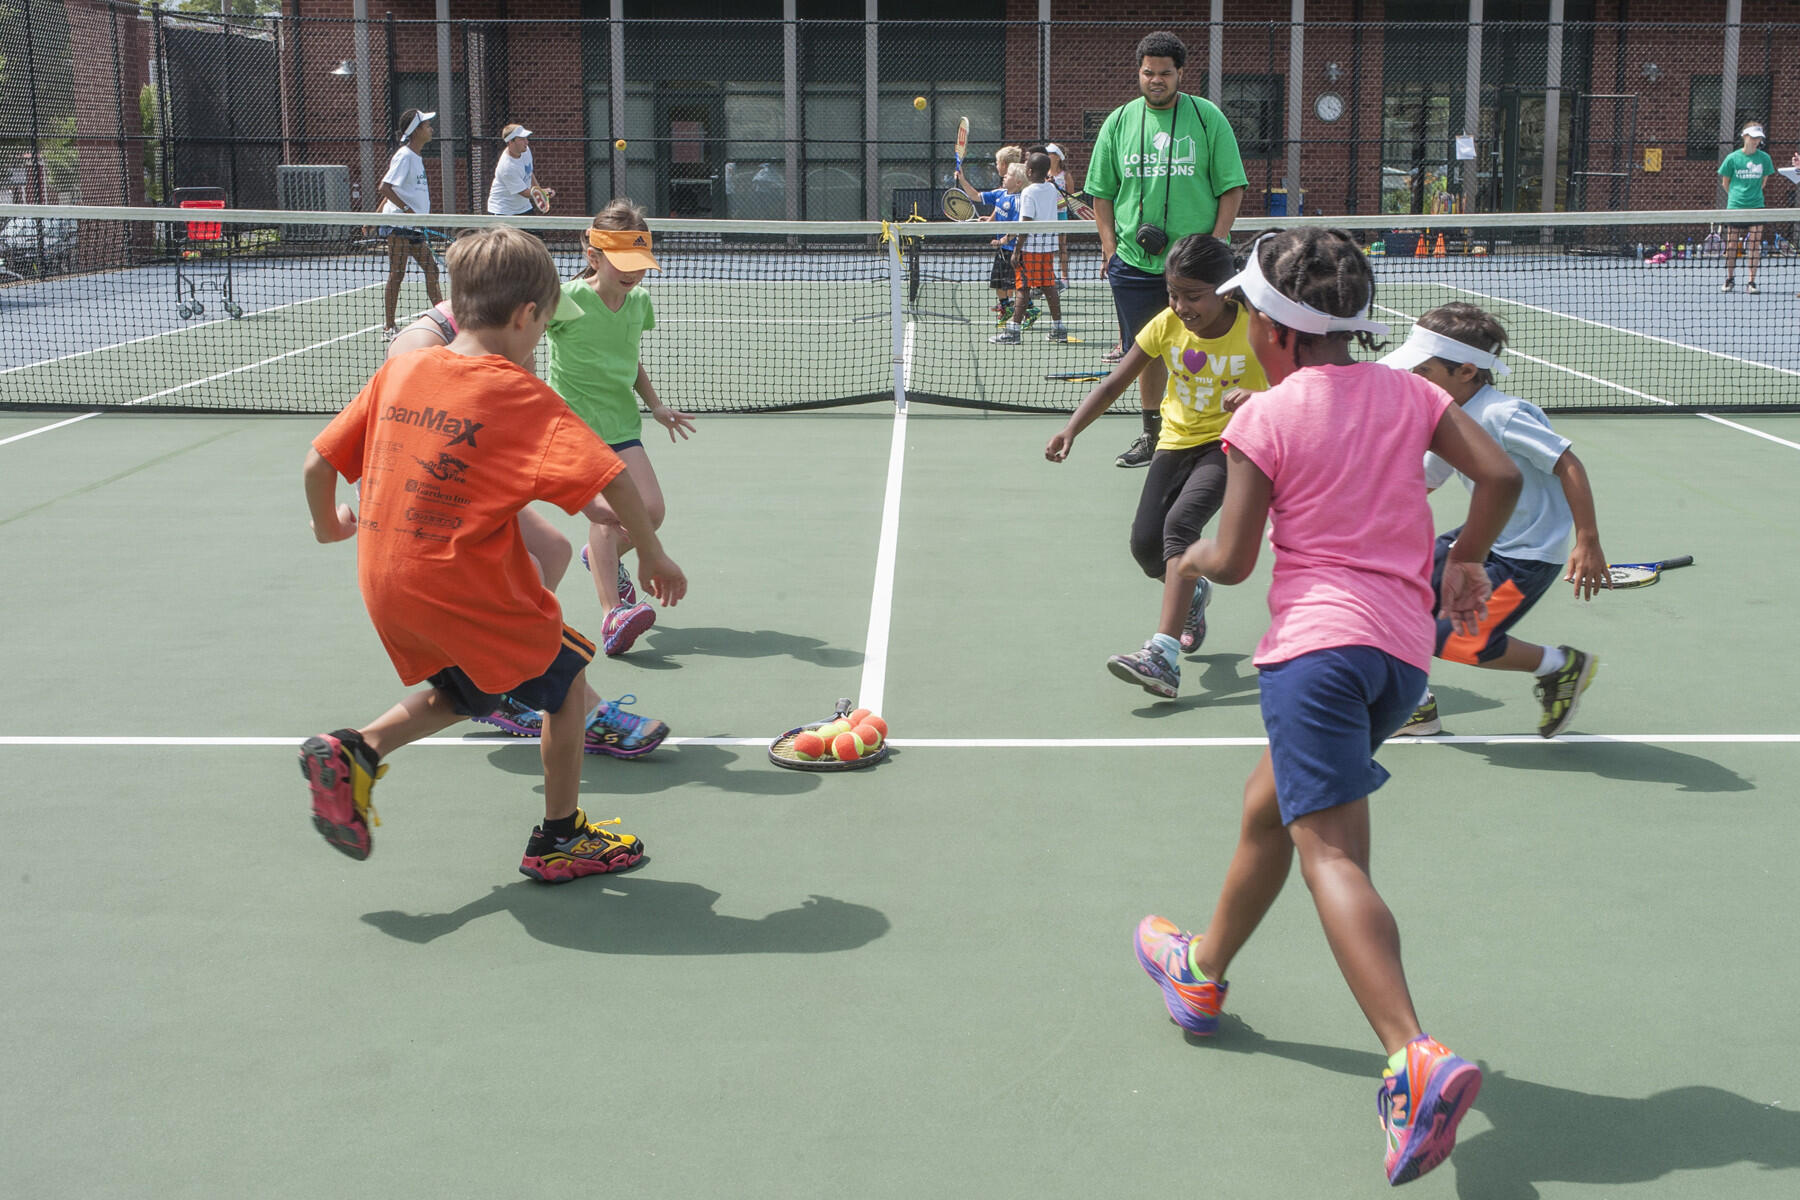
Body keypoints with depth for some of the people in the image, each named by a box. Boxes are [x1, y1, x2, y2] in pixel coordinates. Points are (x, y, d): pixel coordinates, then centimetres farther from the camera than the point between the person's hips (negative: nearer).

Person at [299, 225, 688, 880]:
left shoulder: (399, 370, 3)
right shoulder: (521, 394, -12)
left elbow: (317, 464, 7)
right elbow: (611, 478, -15)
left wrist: (329, 521, 25)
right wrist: (653, 554, -3)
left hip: (385, 589, 7)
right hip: (469, 590, -6)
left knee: (462, 692, 29)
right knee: (566, 679, 15)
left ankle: (351, 752, 11)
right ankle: (559, 839, 22)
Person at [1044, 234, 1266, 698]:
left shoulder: (1254, 329, -17)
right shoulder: (1166, 325, -8)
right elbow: (1114, 383, -6)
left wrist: (1257, 398, -41)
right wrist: (1071, 429, -19)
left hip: (1229, 443, -4)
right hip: (1176, 442, 5)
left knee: (1180, 523, -28)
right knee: (1145, 543, -8)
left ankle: (1164, 654, -34)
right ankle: (1193, 594, 29)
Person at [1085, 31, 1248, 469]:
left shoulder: (1207, 118, 0)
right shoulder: (1119, 121, 8)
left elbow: (1232, 187, 0)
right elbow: (1101, 191, 13)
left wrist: (1216, 242, -9)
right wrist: (1110, 243, 2)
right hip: (1135, 263, 3)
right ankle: (1151, 436, 23)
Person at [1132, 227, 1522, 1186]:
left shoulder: (1265, 418, -3)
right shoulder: (1406, 392, 11)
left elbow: (1233, 560, -5)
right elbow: (1500, 474, 4)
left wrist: (1196, 558, 18)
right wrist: (1464, 562, 18)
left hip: (1319, 644, -7)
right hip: (1405, 649, 7)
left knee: (1330, 852, -14)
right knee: (1269, 804, 25)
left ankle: (1418, 1061, -33)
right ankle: (1201, 971, 44)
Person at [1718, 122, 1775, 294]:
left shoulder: (1764, 158, 2)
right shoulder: (1733, 158, -2)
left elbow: (1764, 179, 16)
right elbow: (1726, 182, 10)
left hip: (1756, 207, 1)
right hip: (1735, 207, -1)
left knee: (1755, 245, -4)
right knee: (1731, 245, 2)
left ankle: (1751, 282, 2)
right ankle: (1729, 279, 17)